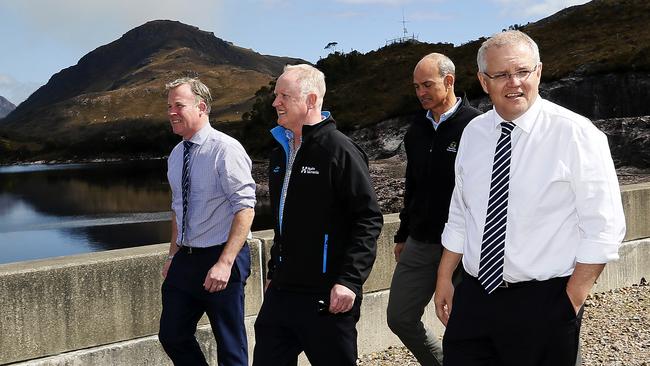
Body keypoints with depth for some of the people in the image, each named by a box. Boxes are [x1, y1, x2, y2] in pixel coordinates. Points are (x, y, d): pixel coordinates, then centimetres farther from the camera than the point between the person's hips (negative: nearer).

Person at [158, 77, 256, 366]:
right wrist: (174, 256, 16)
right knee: (172, 336, 13)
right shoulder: (176, 155, 10)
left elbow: (245, 209, -20)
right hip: (185, 259, 8)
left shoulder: (225, 149, -14)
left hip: (221, 259, -7)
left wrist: (224, 263, -25)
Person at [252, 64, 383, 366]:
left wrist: (350, 280, -20)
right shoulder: (281, 152, 13)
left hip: (327, 297, -7)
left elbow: (369, 219, -15)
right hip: (280, 292, 7)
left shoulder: (339, 149, -11)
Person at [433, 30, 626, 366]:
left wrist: (572, 301, -11)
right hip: (474, 297, 4)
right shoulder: (473, 133, 4)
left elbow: (603, 228, -10)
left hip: (544, 305, -4)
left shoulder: (576, 134, -11)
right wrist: (444, 279, 11)